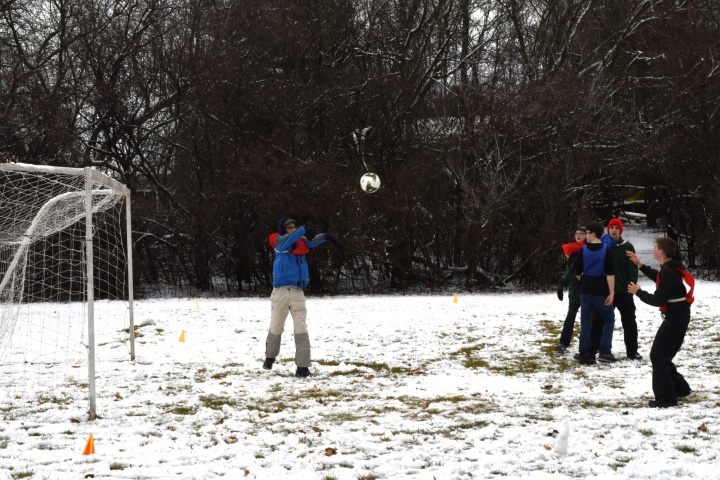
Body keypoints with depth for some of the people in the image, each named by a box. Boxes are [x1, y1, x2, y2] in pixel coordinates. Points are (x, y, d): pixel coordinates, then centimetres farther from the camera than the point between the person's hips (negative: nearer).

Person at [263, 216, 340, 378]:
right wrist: (303, 230, -39)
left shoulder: (300, 242, 11)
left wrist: (326, 236, -26)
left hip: (298, 292, 3)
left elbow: (311, 240, -7)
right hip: (281, 291, -3)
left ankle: (302, 366, -6)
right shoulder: (279, 242, -2)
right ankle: (270, 357, 36)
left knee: (301, 329, -5)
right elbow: (289, 239, -24)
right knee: (276, 328, 12)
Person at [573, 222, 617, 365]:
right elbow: (610, 273, -13)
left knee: (586, 322, 7)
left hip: (585, 290, 2)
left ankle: (585, 354, 2)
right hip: (601, 290, -2)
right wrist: (611, 292, -12)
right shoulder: (606, 250, -7)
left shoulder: (583, 250, -1)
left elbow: (577, 272, 4)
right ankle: (605, 352, 1)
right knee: (609, 320, 12)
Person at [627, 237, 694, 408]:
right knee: (662, 355, 17)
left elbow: (658, 300, -22)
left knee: (658, 356, -6)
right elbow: (659, 278, 31)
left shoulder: (668, 272, -23)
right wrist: (640, 264, 28)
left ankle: (666, 398, -4)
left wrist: (638, 292, -8)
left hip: (676, 318, -10)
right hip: (677, 317, 10)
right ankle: (680, 389, 25)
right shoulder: (670, 269, 8)